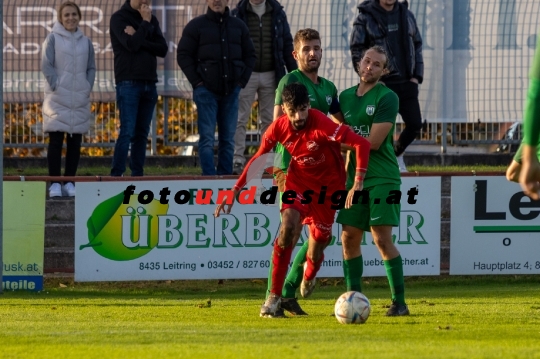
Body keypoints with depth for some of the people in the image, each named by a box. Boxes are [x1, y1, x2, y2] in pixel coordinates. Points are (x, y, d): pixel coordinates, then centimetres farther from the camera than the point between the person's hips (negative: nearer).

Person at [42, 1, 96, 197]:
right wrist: (55, 86, -12)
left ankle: (69, 182, 10)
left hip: (80, 100, 4)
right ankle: (55, 183, -4)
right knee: (56, 141, -5)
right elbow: (46, 65, -4)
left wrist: (88, 88, 1)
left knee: (75, 142, 5)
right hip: (57, 99, -4)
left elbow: (91, 68, 14)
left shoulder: (86, 42, 10)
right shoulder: (53, 38, -1)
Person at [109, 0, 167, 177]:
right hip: (128, 82, -6)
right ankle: (116, 174, -12)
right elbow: (131, 44, -16)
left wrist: (139, 38, -10)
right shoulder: (119, 18, -1)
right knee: (127, 132, -11)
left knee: (142, 133, 5)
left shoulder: (152, 20, 15)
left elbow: (163, 49, 2)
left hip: (149, 83, 6)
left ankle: (138, 174, 7)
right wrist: (145, 23, -8)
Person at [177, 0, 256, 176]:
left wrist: (242, 80, 4)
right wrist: (196, 81, -8)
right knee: (207, 137, -7)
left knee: (228, 138, 6)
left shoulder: (238, 26, 10)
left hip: (231, 91, 3)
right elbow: (183, 55, 0)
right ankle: (209, 176, -9)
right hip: (206, 89, -3)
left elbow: (250, 55, 16)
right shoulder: (196, 26, 1)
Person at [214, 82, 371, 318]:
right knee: (288, 225, -25)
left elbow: (362, 144, -31)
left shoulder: (323, 126, -30)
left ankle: (308, 277, 46)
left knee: (316, 248, 4)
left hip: (328, 186, -2)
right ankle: (274, 296, -18)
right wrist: (235, 191, -4)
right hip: (297, 182, 2)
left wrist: (358, 183, -38)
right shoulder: (279, 128, -16)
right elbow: (258, 159, -1)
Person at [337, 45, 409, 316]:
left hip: (382, 178, -7)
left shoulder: (387, 98, -7)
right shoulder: (346, 96, 13)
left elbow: (373, 142, -14)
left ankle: (399, 302, -7)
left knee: (382, 238, -12)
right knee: (349, 237, 3)